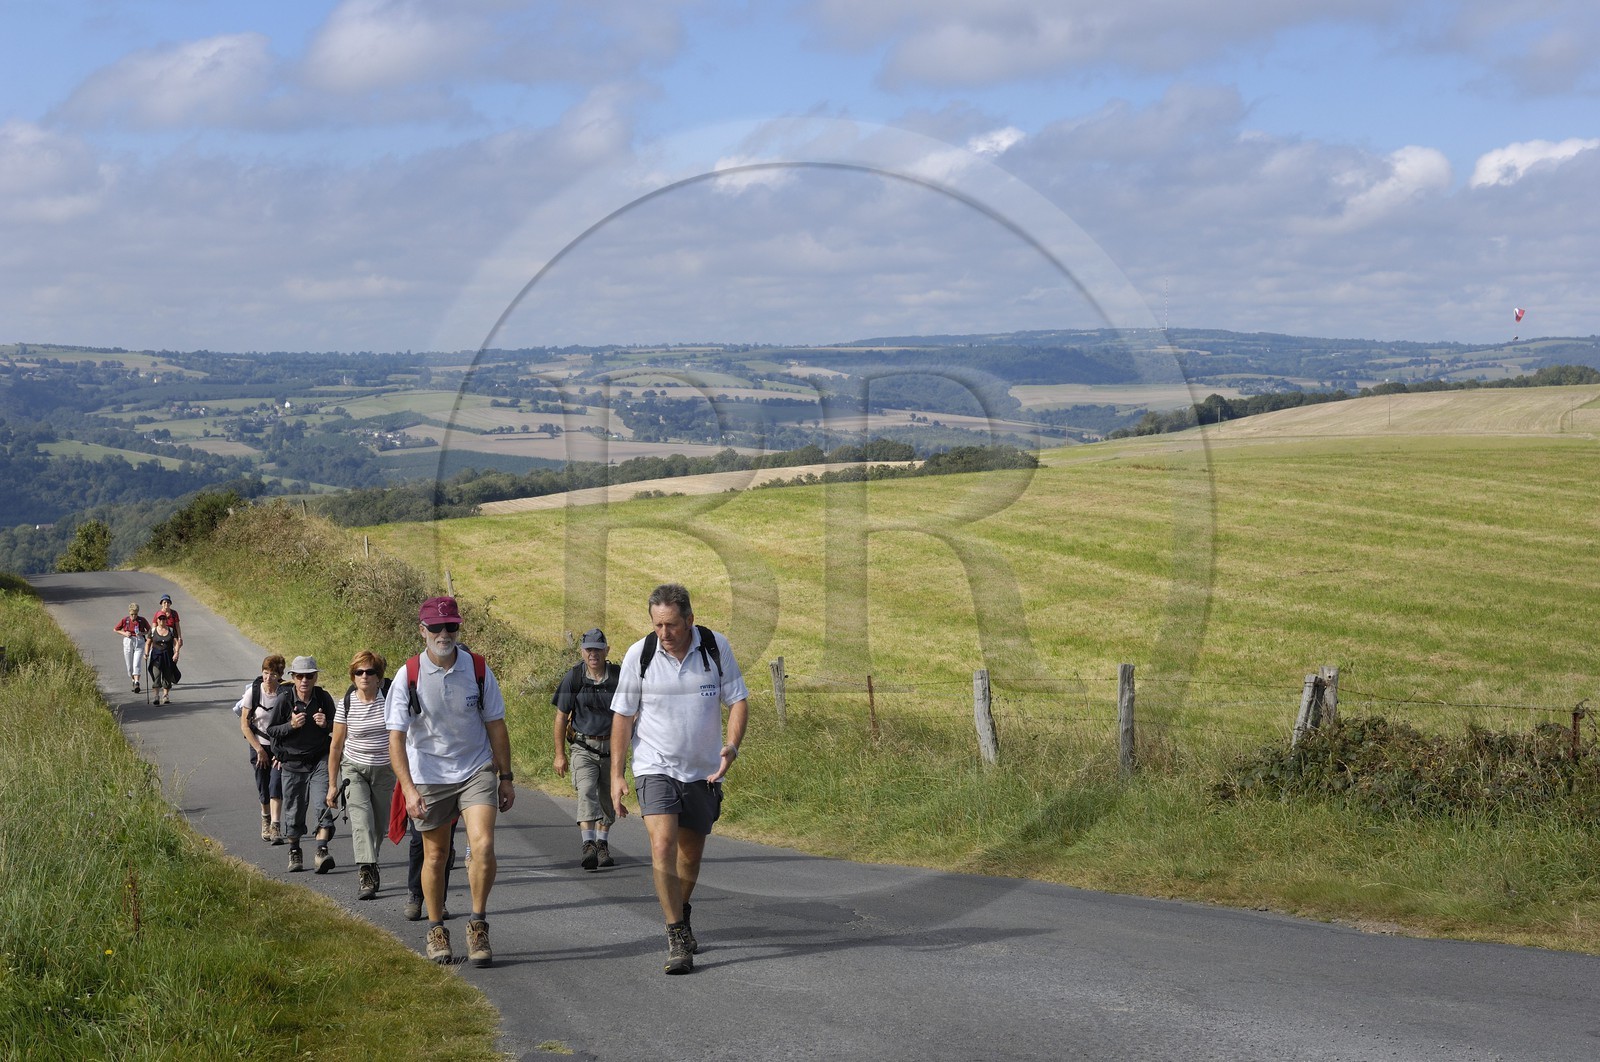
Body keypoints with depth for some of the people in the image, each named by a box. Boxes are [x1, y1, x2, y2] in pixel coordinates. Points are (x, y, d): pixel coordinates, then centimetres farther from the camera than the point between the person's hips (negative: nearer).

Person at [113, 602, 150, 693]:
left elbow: (149, 630, 9)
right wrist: (124, 633, -8)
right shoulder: (125, 620, -3)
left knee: (137, 664, -16)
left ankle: (137, 684, -21)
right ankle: (133, 681, 29)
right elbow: (115, 629, 9)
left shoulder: (142, 620, -4)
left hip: (139, 643, -2)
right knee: (130, 665, 7)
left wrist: (143, 633, -12)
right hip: (128, 642, 2)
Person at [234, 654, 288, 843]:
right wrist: (259, 750, -8)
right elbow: (244, 724, -5)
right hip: (259, 745, 1)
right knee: (263, 789, 7)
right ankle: (266, 819, 34)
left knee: (276, 785, -15)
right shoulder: (253, 691, -11)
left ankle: (276, 827, -18)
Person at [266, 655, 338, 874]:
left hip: (320, 759, 0)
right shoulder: (284, 699, -8)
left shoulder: (323, 698, -3)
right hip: (293, 762, 0)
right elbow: (271, 730, -3)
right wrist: (291, 726, -20)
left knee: (323, 804, -16)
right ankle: (294, 853, 26)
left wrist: (326, 724, -14)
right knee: (294, 809, 7)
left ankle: (322, 850, -21)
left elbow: (335, 728, 9)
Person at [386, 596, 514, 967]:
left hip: (476, 771, 0)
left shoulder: (478, 669, -5)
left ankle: (478, 926, -2)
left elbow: (495, 726, 5)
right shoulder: (408, 676, -11)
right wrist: (409, 789, -23)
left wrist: (505, 777, 8)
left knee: (483, 845, -18)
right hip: (428, 776, 0)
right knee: (435, 855, 9)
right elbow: (396, 737, -12)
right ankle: (436, 930, 27)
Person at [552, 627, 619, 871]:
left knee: (607, 799, 10)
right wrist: (560, 754, 1)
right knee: (586, 792, -20)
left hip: (611, 747, 2)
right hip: (583, 747, -2)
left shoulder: (618, 677, -3)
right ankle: (589, 846, -29)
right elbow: (561, 716, 2)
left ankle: (602, 845, 28)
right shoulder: (573, 678, -5)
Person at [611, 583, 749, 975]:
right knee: (662, 844, -20)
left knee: (691, 853, 13)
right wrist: (617, 772, -1)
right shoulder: (638, 654, -9)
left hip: (703, 769, 2)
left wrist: (731, 746, -18)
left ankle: (681, 914, 40)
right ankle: (676, 938, -16)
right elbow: (623, 714, 0)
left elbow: (738, 701, -1)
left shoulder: (716, 647, -6)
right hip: (655, 767, -2)